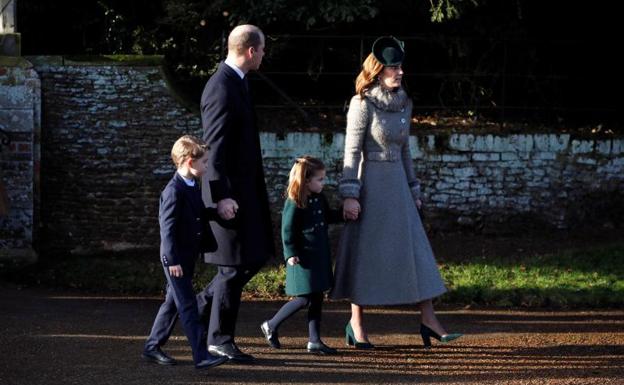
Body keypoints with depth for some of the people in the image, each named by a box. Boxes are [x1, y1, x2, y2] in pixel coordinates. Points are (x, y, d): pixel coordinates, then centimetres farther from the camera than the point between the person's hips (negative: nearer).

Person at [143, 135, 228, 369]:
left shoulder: (193, 187, 11)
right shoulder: (174, 191, -18)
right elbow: (167, 227, -20)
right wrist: (172, 260, -22)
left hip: (188, 256, 10)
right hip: (175, 258, -10)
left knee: (173, 303, 15)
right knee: (188, 306, -8)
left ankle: (152, 348, 23)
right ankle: (201, 356, -10)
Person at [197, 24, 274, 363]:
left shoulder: (235, 82, 12)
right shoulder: (222, 88, -19)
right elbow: (214, 146, -22)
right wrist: (220, 196, -24)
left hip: (245, 187, 10)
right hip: (229, 191, -10)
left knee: (256, 256, 14)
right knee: (235, 264, -3)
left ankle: (203, 304, 23)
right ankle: (220, 339, 5)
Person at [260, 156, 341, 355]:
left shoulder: (320, 199, 8)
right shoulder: (294, 203, -15)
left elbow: (329, 217, 26)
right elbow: (287, 230, -14)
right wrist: (290, 254, -19)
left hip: (320, 257, 8)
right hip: (303, 258, -8)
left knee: (317, 299, 9)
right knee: (304, 299, -6)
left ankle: (314, 341, 14)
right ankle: (271, 326, 11)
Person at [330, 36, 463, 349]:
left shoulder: (404, 104, 10)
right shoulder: (363, 104, -10)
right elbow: (352, 152, -12)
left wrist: (413, 191, 16)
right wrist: (350, 194, -17)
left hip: (397, 186, 7)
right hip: (370, 185, -6)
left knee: (416, 250, 2)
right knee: (365, 253, 0)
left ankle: (428, 320, 4)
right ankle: (356, 322, 11)